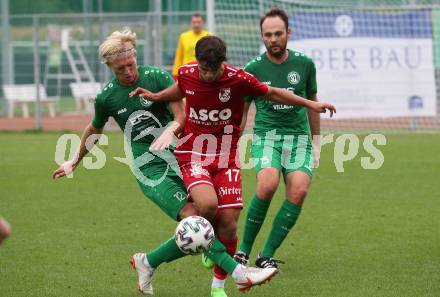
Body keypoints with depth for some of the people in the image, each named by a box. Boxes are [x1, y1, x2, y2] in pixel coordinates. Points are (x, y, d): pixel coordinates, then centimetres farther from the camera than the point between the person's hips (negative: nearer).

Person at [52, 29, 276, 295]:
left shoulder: (158, 77, 0)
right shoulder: (106, 98, 4)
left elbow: (181, 116, -7)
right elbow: (94, 131, 24)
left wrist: (170, 130, -30)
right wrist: (75, 162, 36)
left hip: (179, 160, 2)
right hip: (150, 170, -2)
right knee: (192, 217, -23)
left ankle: (148, 263, 18)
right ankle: (240, 273, -31)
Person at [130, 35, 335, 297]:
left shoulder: (239, 79, -13)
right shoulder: (186, 74, -5)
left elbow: (272, 93, 2)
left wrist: (311, 104, 1)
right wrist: (155, 97, 8)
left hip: (226, 157, 0)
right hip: (193, 154, 0)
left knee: (228, 223, -6)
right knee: (208, 204, -28)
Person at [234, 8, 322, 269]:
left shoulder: (304, 64, 4)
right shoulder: (253, 69, -1)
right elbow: (241, 111, 9)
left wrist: (316, 142, 22)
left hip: (299, 137, 2)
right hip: (266, 135, -2)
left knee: (299, 190, -22)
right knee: (268, 184, -29)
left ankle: (267, 254, -11)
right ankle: (244, 249, -12)